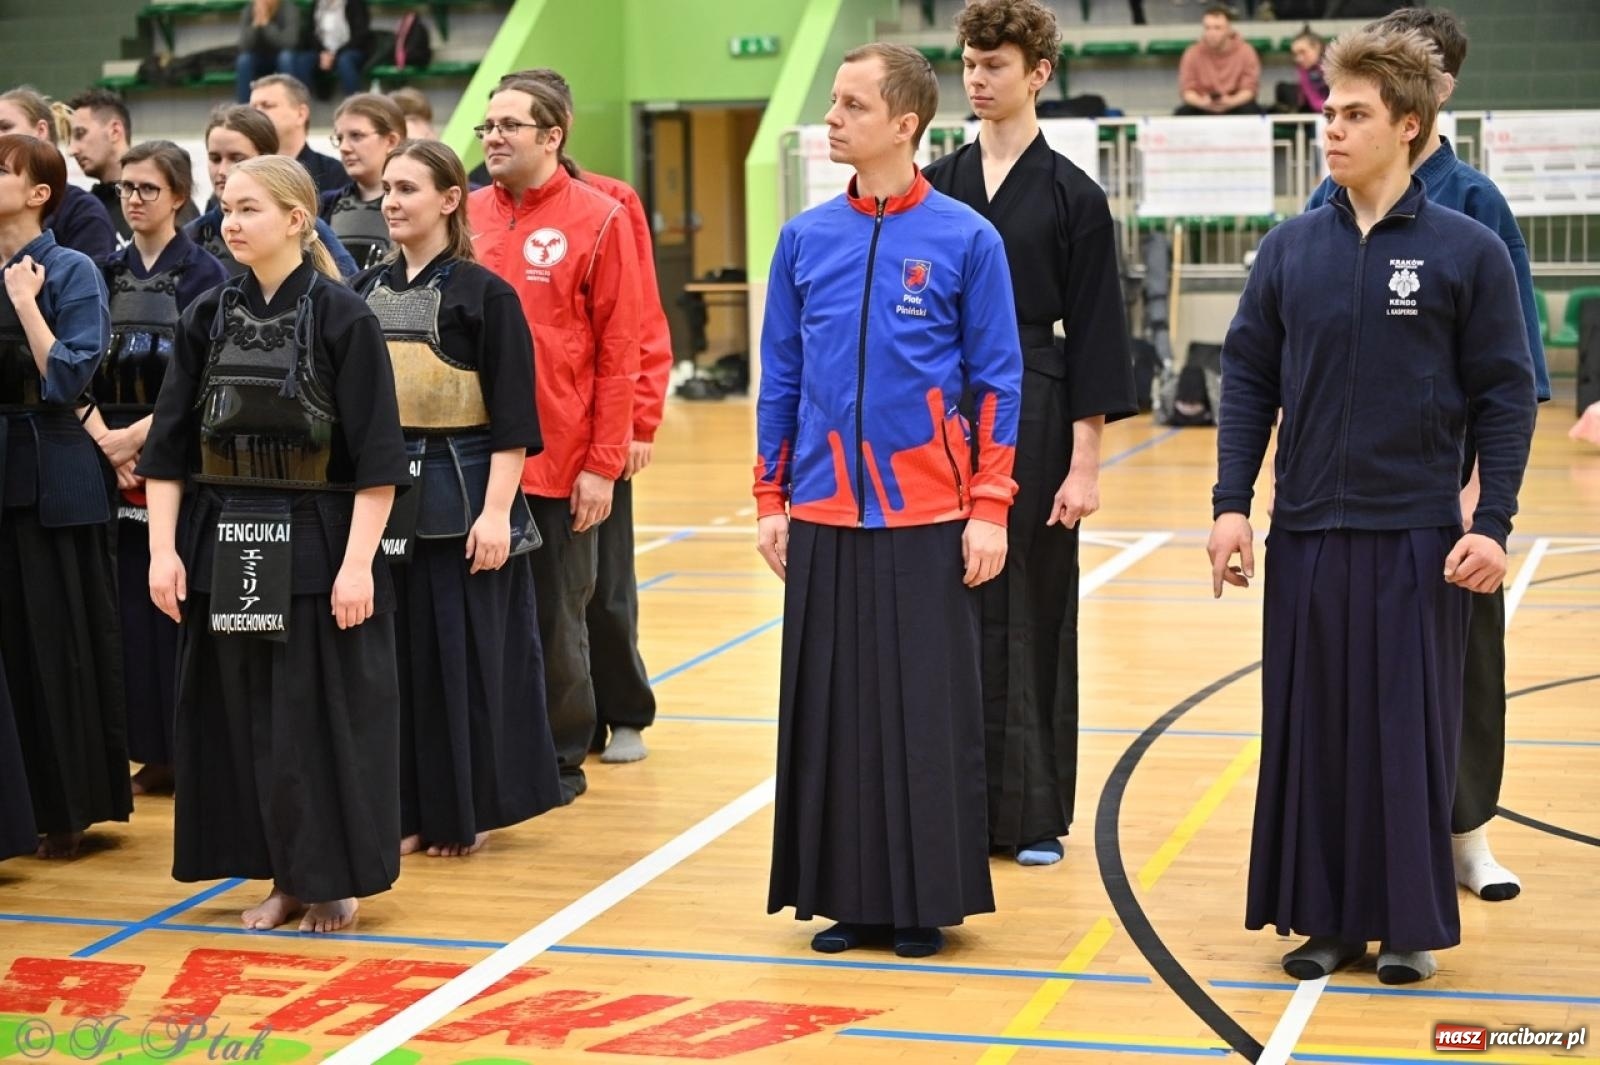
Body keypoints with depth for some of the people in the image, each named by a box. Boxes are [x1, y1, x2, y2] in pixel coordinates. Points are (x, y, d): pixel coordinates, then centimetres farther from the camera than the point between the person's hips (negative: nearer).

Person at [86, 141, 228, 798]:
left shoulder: (204, 274, -2)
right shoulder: (106, 273, 11)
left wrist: (141, 432, -16)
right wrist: (103, 436, -10)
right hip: (111, 457, 4)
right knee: (130, 601, 4)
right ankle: (152, 750, 11)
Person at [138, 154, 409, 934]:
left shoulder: (342, 317, -7)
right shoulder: (208, 318, 5)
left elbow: (376, 457, -10)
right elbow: (168, 445, 6)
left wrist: (358, 562, -15)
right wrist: (163, 548, -2)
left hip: (318, 544, -4)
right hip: (223, 545, 5)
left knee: (326, 716, 1)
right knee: (241, 715, 8)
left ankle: (332, 879, 16)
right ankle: (283, 877, 21)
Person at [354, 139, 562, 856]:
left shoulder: (485, 294, -7)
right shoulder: (366, 291, 9)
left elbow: (511, 418, -10)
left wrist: (496, 511, -16)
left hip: (460, 491, -5)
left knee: (464, 653, 1)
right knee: (396, 652, 8)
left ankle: (468, 811, 13)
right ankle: (410, 809, 18)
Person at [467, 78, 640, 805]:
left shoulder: (598, 219, -4)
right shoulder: (468, 216, 6)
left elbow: (619, 352, -6)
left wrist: (604, 464, -10)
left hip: (560, 465, -3)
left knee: (556, 621, 8)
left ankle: (561, 760, 21)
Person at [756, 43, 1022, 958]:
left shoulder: (966, 239, -4)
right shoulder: (806, 239, 6)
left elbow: (997, 381, -2)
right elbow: (780, 378, 11)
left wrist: (990, 509, -7)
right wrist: (770, 499, 8)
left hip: (929, 516, -3)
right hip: (824, 514, 3)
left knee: (929, 709, 3)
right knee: (832, 708, 7)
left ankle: (926, 901, 15)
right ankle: (849, 897, 18)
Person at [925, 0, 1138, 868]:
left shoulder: (1071, 196, -3)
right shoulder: (937, 188, 7)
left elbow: (1093, 335, -4)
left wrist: (1084, 463, -9)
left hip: (1033, 416, -3)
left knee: (1031, 610, 2)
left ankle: (1033, 812, 12)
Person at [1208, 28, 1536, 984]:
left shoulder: (1468, 251, -3)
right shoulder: (1290, 250, 4)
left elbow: (1506, 395, -2)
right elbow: (1249, 379, 7)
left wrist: (1493, 526, -8)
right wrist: (1232, 503, 0)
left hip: (1418, 538, -3)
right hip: (1307, 535, 3)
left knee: (1410, 729, 3)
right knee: (1311, 726, 7)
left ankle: (1410, 923, 15)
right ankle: (1327, 915, 18)